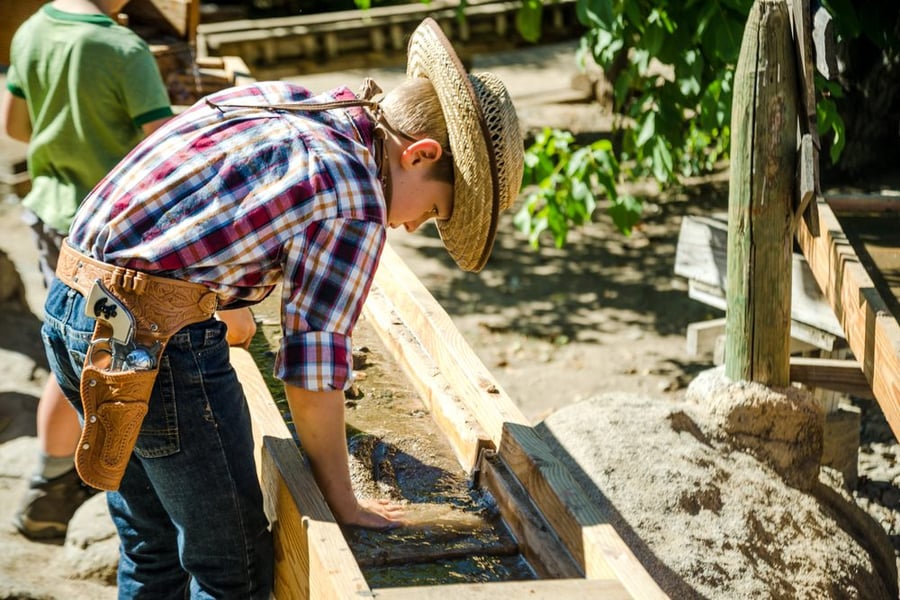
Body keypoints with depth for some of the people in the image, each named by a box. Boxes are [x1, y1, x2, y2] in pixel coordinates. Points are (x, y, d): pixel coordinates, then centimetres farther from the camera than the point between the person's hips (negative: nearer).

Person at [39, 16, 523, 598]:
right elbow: (313, 377, -10)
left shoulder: (276, 95, 12)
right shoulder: (355, 202, -12)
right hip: (157, 338, -9)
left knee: (151, 553, 23)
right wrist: (345, 505, 3)